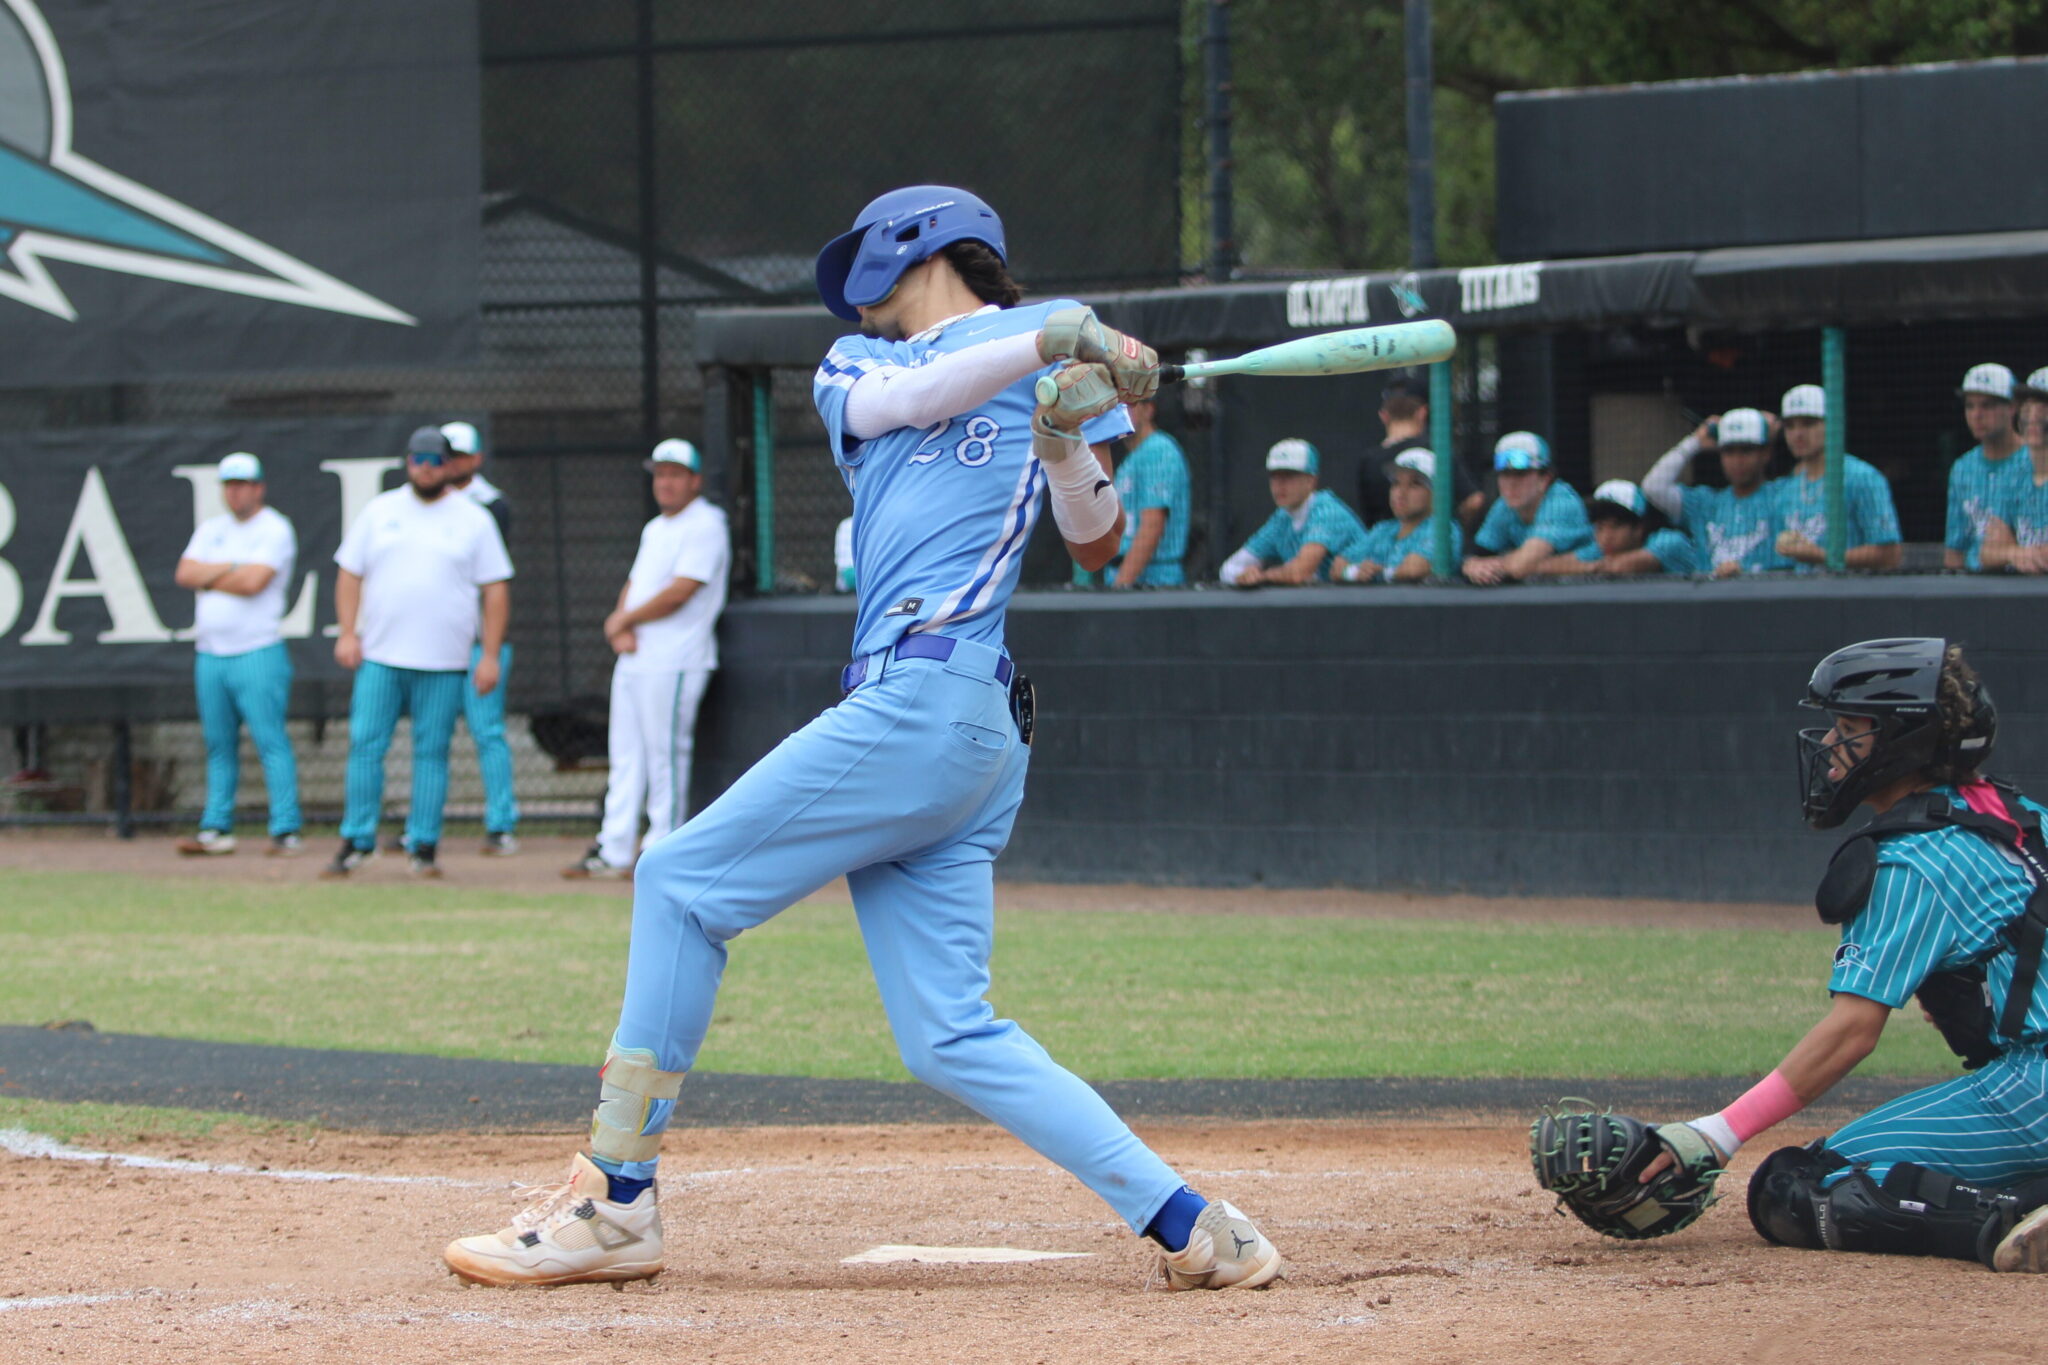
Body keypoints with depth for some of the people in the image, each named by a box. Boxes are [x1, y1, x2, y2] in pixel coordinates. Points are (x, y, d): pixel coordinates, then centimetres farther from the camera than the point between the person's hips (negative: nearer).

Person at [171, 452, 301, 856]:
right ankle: (216, 830, 12)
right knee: (219, 746, 9)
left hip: (257, 652, -6)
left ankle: (286, 830, -12)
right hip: (211, 654, 6)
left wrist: (207, 577, -2)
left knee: (271, 742, -10)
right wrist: (230, 569, -8)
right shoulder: (212, 530, 17)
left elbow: (253, 582, -16)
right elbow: (185, 573, 3)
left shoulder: (275, 530, -3)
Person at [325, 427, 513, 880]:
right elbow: (350, 574, 12)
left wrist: (490, 656, -3)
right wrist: (347, 633, -1)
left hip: (443, 663, -1)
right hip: (379, 656, 1)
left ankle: (423, 846, 6)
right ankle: (357, 841, 4)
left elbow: (495, 589, 4)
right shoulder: (379, 512, 10)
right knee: (365, 745, -3)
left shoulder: (473, 520, 6)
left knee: (431, 752, 0)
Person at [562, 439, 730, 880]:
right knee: (625, 757, 9)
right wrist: (622, 629, -1)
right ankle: (613, 851, 11)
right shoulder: (654, 529, 21)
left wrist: (623, 620, -7)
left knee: (665, 756, -8)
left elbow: (680, 592, -17)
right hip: (633, 659, 9)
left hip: (674, 663, -9)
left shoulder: (705, 526, -8)